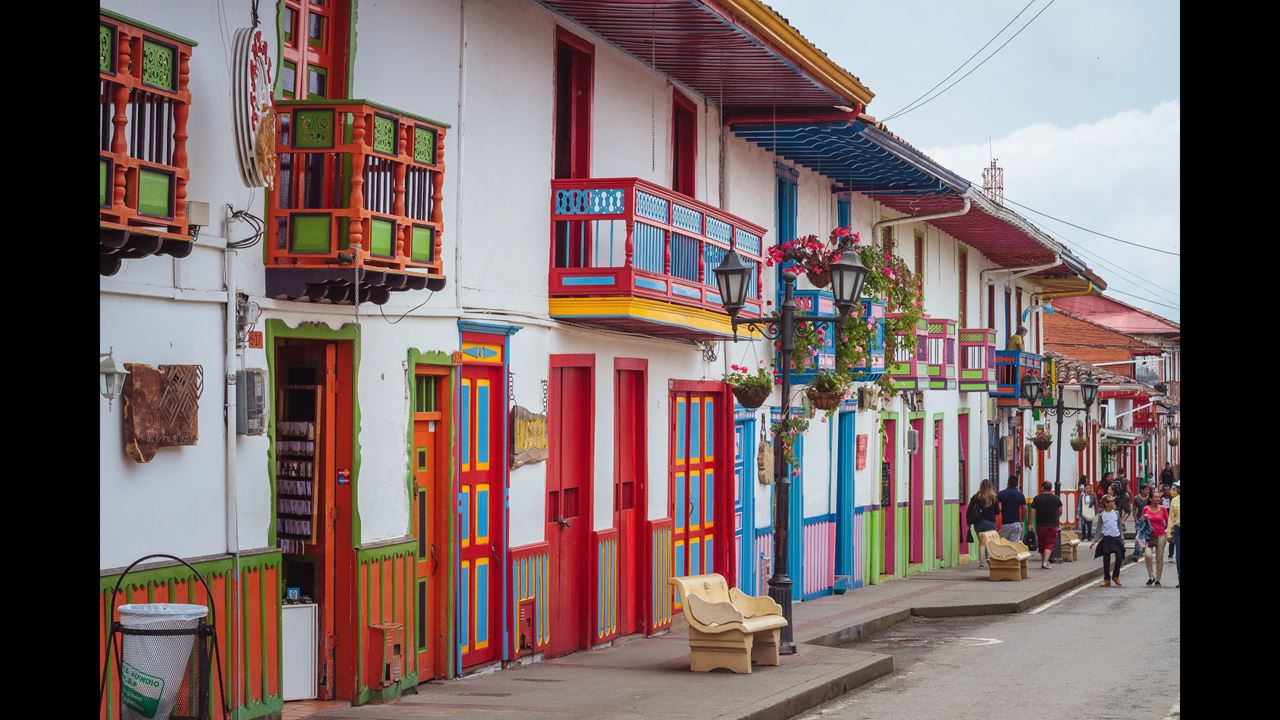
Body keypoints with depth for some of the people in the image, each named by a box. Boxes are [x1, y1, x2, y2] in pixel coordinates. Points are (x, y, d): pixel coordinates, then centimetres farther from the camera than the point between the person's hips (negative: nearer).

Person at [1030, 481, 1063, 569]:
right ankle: (1045, 562, -20)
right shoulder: (1056, 498, 0)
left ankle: (1043, 561, 27)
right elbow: (1060, 511, 10)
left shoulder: (1037, 498, -5)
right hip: (1052, 525, 0)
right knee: (1049, 544, -3)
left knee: (1041, 544, 16)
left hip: (1040, 525, 0)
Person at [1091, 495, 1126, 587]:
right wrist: (1095, 541, -5)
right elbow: (1098, 529, 1)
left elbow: (1119, 526, 14)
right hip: (1106, 538, -2)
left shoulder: (1116, 513, 7)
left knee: (1119, 557, -8)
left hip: (1116, 537, 2)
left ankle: (1115, 576, 12)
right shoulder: (1102, 515, -1)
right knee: (1106, 560, 3)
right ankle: (1107, 580, 13)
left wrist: (1122, 538, 11)